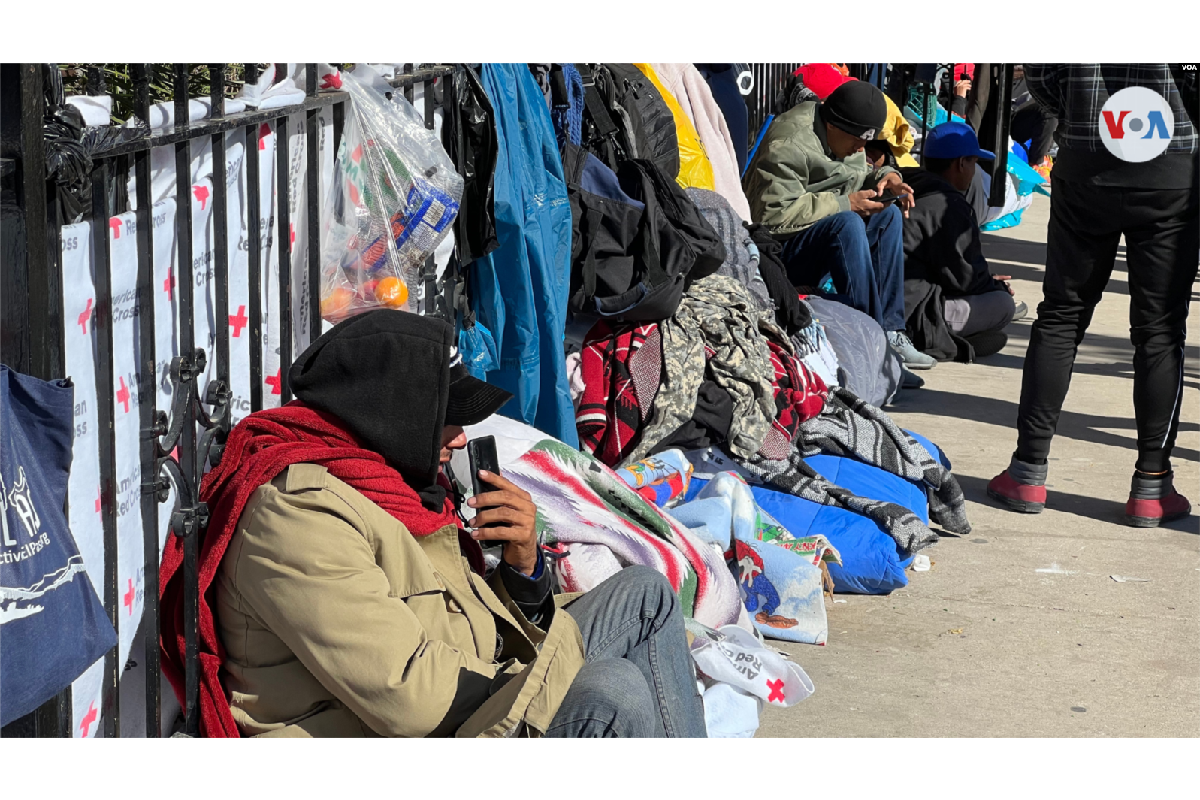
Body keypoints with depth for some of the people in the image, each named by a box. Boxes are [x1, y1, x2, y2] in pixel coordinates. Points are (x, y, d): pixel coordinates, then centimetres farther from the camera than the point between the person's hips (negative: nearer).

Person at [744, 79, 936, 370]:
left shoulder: (846, 137, 9)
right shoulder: (789, 146, -21)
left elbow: (857, 179, 23)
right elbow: (773, 216, -28)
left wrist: (884, 178, -2)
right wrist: (845, 203, -26)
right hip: (780, 252, -9)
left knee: (889, 214, -5)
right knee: (846, 223, -32)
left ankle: (890, 331, -10)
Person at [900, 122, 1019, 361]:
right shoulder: (949, 206, -12)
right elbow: (960, 275, -11)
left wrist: (987, 281, 22)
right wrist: (995, 287, 9)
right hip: (912, 319, -10)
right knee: (1004, 304, -6)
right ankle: (938, 341, -8)